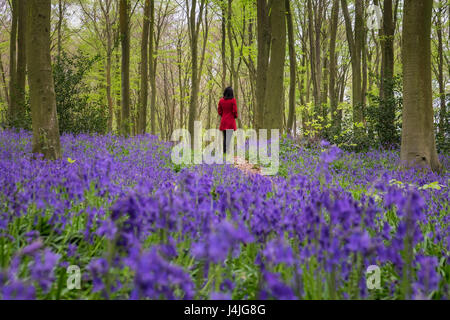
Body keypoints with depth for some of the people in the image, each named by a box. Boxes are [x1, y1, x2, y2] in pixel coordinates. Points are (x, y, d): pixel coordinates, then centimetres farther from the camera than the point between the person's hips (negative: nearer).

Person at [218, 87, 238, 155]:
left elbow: (219, 111, 6)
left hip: (223, 121, 5)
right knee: (229, 137, -5)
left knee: (225, 137, 13)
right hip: (231, 121, -4)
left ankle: (224, 151, 13)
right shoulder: (233, 100, -9)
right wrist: (235, 116, 9)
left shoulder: (221, 100, 3)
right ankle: (227, 151, -11)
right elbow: (235, 111, -10)